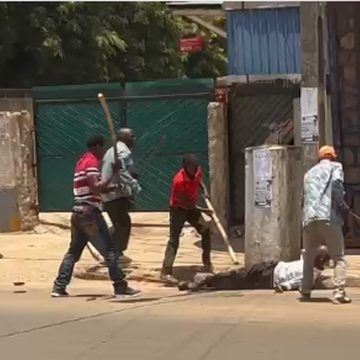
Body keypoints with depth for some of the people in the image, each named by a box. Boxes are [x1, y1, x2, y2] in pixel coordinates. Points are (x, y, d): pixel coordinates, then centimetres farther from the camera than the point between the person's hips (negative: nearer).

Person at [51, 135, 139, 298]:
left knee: (74, 251, 10)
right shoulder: (92, 162, -9)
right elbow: (96, 187, -20)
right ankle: (120, 285, -7)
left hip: (78, 213, 9)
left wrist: (113, 187, 17)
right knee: (109, 247, -5)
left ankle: (59, 287, 3)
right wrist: (112, 174, -19)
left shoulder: (82, 162, 20)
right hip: (90, 213, -9)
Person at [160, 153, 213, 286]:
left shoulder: (197, 172, -11)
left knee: (206, 230, 7)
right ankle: (166, 273, -19)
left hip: (192, 207, 7)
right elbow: (184, 202, -27)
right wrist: (201, 210, -26)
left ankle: (207, 261, 28)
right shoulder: (179, 180, -32)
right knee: (174, 239, -14)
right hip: (178, 209, -7)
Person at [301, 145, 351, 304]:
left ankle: (306, 291, 21)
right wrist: (343, 207, -2)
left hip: (309, 219, 5)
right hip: (329, 218, -5)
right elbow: (336, 184, -9)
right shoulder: (335, 167, 10)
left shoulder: (309, 173, 27)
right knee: (338, 258, -1)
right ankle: (339, 293, -13)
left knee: (308, 257, 20)